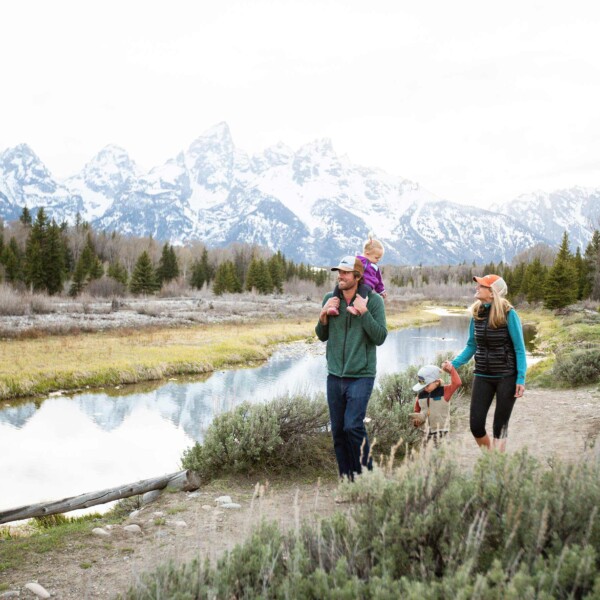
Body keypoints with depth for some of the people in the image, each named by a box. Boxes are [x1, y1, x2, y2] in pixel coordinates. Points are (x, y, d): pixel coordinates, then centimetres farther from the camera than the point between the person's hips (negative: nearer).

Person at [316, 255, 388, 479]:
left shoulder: (373, 300, -6)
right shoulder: (330, 299, 6)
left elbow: (380, 337, -11)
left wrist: (363, 312, -19)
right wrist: (323, 315, -5)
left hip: (361, 375, -4)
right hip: (334, 375, 4)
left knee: (353, 426, -15)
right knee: (338, 430, 7)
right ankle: (346, 478, 21)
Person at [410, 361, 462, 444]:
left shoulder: (444, 391, -9)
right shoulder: (421, 394, 3)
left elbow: (457, 383, -25)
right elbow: (417, 411, 17)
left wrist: (451, 370, -25)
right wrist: (416, 419, -2)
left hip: (441, 431, -4)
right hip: (425, 432, 4)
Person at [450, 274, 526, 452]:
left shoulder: (508, 314, -13)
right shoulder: (477, 314, 1)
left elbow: (519, 348, -9)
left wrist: (521, 379, -14)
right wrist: (453, 364, -2)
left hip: (506, 377, -4)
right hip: (483, 376, 5)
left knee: (500, 426, 3)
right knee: (476, 425, 2)